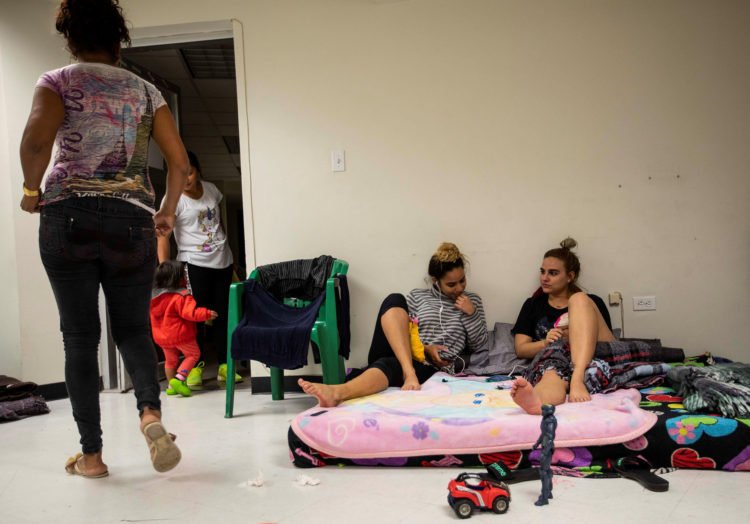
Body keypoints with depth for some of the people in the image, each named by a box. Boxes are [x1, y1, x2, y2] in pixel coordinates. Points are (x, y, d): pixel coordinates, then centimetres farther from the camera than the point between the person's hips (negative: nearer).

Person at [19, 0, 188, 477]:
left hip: (68, 218, -1)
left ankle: (91, 454, 8)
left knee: (80, 336, 5)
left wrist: (32, 191, 2)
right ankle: (151, 410, -15)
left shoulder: (58, 82, 6)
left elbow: (37, 139, -14)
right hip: (131, 220, 1)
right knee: (133, 327, 11)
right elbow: (179, 161, 3)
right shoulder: (146, 91, 12)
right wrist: (168, 212, 15)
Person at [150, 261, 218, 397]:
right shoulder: (181, 296, -19)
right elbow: (190, 313, -28)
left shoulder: (154, 296, 5)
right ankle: (179, 379, -9)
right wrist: (206, 314, -22)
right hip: (180, 335, -7)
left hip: (162, 337, 7)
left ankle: (171, 386, 26)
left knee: (170, 359, 22)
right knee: (193, 354, 7)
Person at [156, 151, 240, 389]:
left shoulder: (211, 189, 6)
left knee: (222, 313, 8)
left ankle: (224, 365, 17)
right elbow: (163, 236, -17)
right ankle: (195, 367, 3)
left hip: (223, 260, 5)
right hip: (194, 263, -5)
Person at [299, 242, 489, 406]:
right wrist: (424, 348, -8)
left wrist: (472, 314, -1)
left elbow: (479, 344, 15)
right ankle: (408, 372, -39)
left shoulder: (472, 300, 19)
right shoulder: (417, 296, 17)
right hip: (405, 354, 2)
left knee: (388, 365, -38)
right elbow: (403, 333, 10)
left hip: (433, 366, -2)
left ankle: (339, 392, -65)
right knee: (394, 300, -24)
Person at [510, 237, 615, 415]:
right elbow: (521, 349, 14)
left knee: (579, 299, -19)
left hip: (590, 357, 1)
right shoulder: (533, 305, 23)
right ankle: (537, 400, -76)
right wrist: (546, 342, -8)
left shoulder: (592, 303, 21)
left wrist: (580, 335, -11)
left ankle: (577, 380, -42)